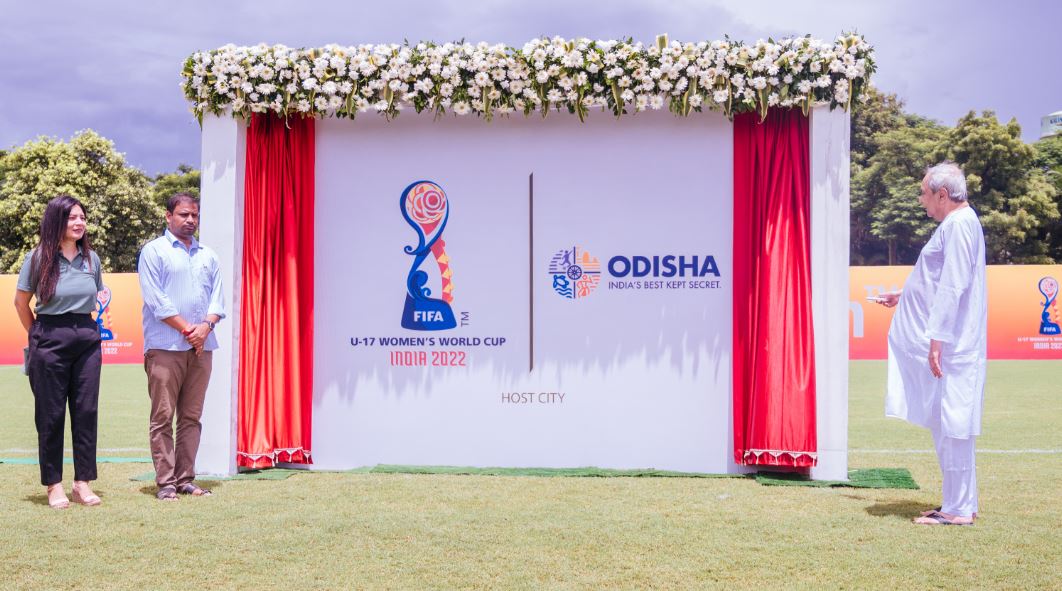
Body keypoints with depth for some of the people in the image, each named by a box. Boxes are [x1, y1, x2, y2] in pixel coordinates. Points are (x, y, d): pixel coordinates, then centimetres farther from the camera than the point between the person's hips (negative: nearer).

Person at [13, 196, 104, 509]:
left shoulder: (91, 258, 6)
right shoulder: (38, 258, -4)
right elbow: (20, 302, 5)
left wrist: (82, 326, 14)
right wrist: (39, 335, 8)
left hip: (87, 339, 3)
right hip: (51, 341, -3)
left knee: (86, 411, 2)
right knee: (51, 414, 2)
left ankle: (83, 482, 9)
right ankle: (54, 485, 9)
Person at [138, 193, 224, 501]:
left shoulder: (208, 256, 19)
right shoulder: (154, 251, 2)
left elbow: (217, 298, 12)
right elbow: (156, 300, -8)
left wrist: (205, 326, -7)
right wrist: (187, 329, -10)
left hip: (201, 347, 5)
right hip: (165, 346, -5)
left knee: (191, 417, 6)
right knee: (162, 417, -3)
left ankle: (185, 478, 11)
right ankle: (165, 482, 0)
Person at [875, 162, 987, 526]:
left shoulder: (959, 225, -14)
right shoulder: (956, 224, 17)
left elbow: (953, 286, -22)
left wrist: (937, 338, -24)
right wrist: (904, 296, 37)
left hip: (951, 346, -10)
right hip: (946, 345, 10)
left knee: (951, 425, -6)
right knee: (947, 425, 14)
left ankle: (959, 510, -2)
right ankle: (960, 503, 21)